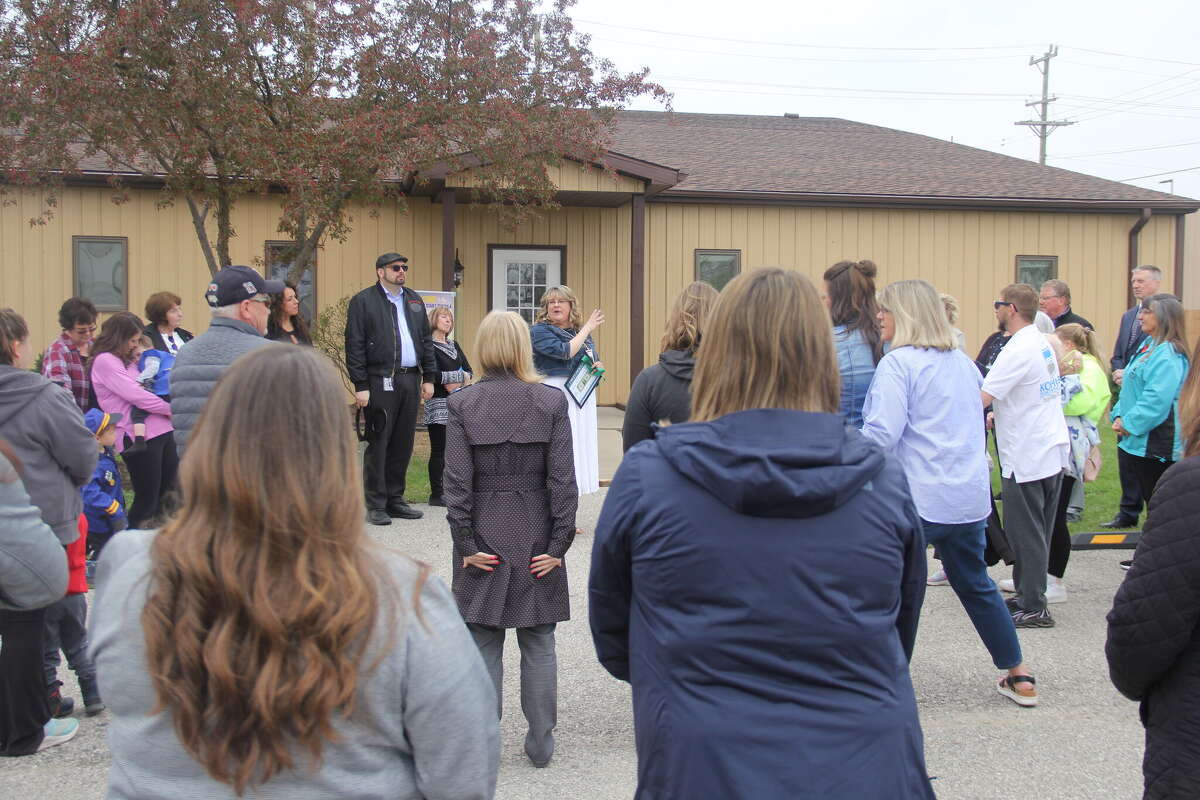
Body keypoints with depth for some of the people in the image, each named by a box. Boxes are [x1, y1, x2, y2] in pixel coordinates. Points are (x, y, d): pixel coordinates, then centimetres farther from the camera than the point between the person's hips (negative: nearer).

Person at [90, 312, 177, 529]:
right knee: (147, 499, -4)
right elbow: (136, 396, -15)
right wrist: (171, 409, -5)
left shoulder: (130, 360, 19)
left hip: (161, 430, 8)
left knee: (167, 493, 10)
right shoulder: (105, 361, -7)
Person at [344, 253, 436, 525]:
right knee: (378, 444, -4)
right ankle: (376, 505, 2)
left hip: (411, 379, 6)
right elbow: (354, 346, -6)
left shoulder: (414, 300, 17)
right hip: (380, 381, -6)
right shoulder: (363, 301, -1)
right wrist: (360, 385, -12)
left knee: (403, 443, 9)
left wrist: (429, 377, 11)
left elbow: (426, 340, 19)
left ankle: (395, 499, 18)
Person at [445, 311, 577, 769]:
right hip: (536, 538, 1)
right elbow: (563, 480, -8)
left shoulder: (462, 405, -7)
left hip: (484, 540, 0)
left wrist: (467, 543, -4)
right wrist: (558, 543, -3)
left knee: (484, 644, 9)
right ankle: (540, 744, 19)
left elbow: (457, 482, -9)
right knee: (538, 643, 11)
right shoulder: (551, 402, -6)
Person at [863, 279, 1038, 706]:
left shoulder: (898, 363, -12)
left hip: (916, 498, -8)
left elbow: (881, 435, -20)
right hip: (970, 495, 8)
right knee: (975, 583, 21)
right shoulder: (963, 362, 13)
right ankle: (1019, 678, 28)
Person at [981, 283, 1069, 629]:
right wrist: (1003, 415, 18)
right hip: (1052, 451, 9)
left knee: (1025, 534, -2)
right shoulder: (1043, 343, 10)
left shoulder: (1018, 351, -19)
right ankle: (1029, 596, 24)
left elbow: (981, 399, -24)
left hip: (1026, 457, -9)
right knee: (1038, 532, 15)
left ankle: (1033, 609, 3)